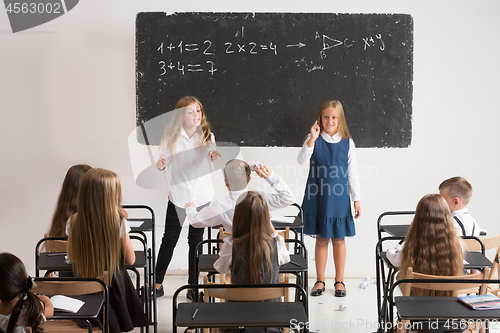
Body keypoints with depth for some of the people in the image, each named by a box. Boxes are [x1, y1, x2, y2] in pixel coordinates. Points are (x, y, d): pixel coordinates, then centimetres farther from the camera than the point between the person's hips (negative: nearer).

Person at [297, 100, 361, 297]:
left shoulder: (347, 143, 0)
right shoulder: (314, 140, -1)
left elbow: (352, 174, 4)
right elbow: (302, 161, -16)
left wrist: (357, 199, 3)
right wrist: (312, 139, -27)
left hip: (339, 199, 0)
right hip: (317, 199, 0)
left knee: (339, 240, 8)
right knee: (321, 240, 9)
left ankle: (339, 281, 21)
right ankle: (320, 281, 21)